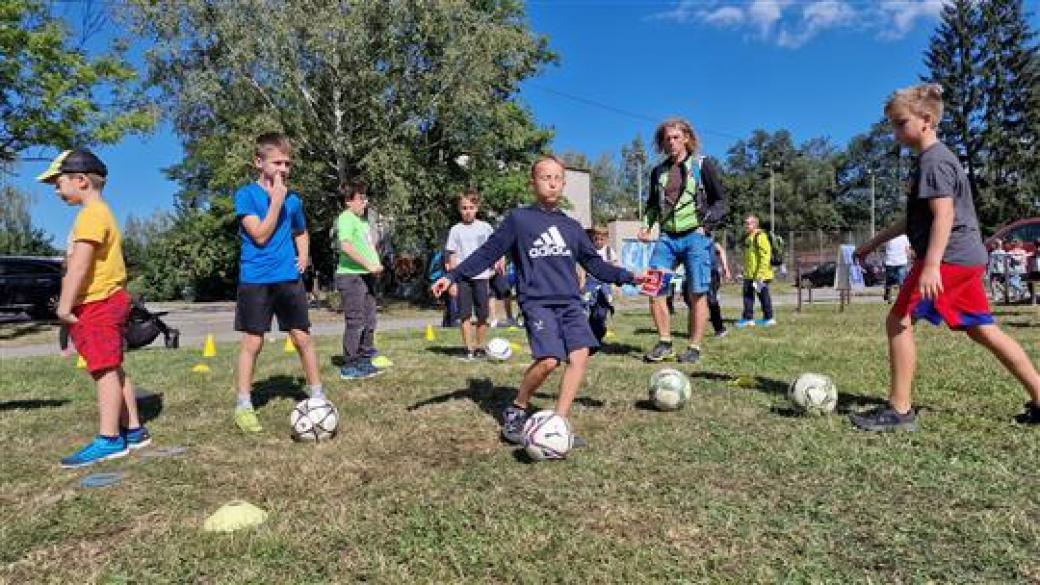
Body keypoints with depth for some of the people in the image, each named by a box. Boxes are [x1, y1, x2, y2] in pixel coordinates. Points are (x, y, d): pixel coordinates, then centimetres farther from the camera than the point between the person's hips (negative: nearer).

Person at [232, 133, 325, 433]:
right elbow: (260, 235, -15)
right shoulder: (246, 194, -5)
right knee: (252, 342, 2)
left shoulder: (293, 199, 9)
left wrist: (304, 255, 8)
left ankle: (318, 396, 16)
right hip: (255, 280, -4)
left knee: (303, 338, 5)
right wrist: (276, 199, -16)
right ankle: (243, 406, 14)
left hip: (289, 279, 4)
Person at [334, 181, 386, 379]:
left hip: (367, 276, 9)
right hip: (351, 276, -9)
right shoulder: (346, 218, -10)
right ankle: (349, 366, 4)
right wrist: (369, 265, -21)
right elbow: (346, 246, -23)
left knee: (369, 321, 14)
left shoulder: (363, 220, 19)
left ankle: (365, 361, 25)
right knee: (355, 323, -5)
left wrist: (377, 263, 6)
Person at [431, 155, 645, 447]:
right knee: (549, 360, -22)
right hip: (537, 301, -5)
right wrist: (452, 276, -3)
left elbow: (595, 264, 21)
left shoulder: (572, 226, 18)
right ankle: (515, 412, 2)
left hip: (570, 302, 5)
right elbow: (487, 253, 4)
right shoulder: (518, 219, 5)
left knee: (580, 354, -14)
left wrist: (629, 277, 12)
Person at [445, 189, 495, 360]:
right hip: (462, 277, 0)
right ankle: (469, 349, 5)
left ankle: (480, 347, 17)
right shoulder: (456, 230, 4)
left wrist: (497, 263, -1)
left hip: (481, 276, 1)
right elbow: (452, 256, 3)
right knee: (465, 314, -2)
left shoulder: (485, 227, 5)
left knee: (482, 315, 4)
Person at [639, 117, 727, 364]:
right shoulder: (658, 171, 15)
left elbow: (721, 201, 4)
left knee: (696, 293, -2)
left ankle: (694, 348, 8)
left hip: (695, 236, -4)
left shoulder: (701, 165, 2)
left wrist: (706, 223, -10)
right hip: (667, 237, 4)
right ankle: (664, 343, 6)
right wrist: (646, 224, 8)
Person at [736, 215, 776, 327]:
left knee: (763, 295, 2)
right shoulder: (747, 237, 15)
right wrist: (746, 270, 23)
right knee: (748, 295, 8)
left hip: (760, 274, -9)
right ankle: (748, 318, 14)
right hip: (749, 274, 9)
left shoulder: (760, 236, -14)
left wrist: (760, 273, -24)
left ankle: (768, 318, 12)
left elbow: (765, 256, -20)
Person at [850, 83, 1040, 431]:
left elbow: (944, 214, -22)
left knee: (898, 321, -7)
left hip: (949, 257, -10)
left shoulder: (933, 160, -10)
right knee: (982, 330, 13)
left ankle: (900, 411, -4)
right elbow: (914, 219, 28)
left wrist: (931, 264, -31)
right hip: (969, 258, 10)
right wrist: (874, 243, 29)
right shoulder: (933, 159, 21)